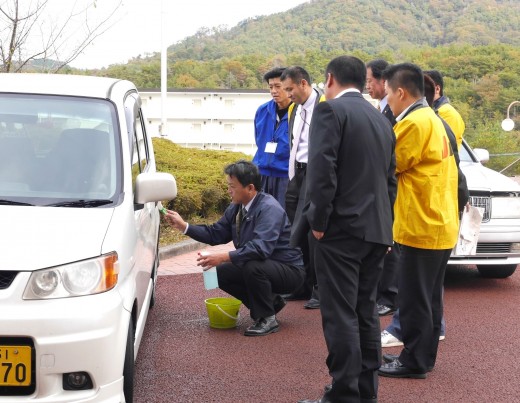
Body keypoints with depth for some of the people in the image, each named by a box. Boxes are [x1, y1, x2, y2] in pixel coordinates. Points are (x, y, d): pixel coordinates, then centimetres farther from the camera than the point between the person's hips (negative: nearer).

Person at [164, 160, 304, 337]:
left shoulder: (269, 209, -25)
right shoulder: (236, 208, 4)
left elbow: (261, 247, -38)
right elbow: (216, 234, 7)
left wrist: (224, 257, -40)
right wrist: (183, 226, -2)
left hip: (288, 270, -9)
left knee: (252, 266, -35)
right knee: (221, 272, 0)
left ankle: (267, 319, -14)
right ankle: (271, 301, 12)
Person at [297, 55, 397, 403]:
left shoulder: (330, 110, -8)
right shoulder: (382, 120, 17)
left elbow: (322, 169, -18)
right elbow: (391, 178, 17)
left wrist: (318, 221, -10)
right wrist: (385, 225, 19)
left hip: (342, 227, -8)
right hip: (377, 230, 8)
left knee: (341, 315, -5)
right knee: (366, 311, 14)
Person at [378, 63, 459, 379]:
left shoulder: (414, 123, -16)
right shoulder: (432, 119, 15)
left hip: (422, 226, -10)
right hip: (441, 223, 10)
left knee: (415, 299, -2)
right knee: (428, 297, 15)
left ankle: (414, 362, 5)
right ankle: (424, 356, 23)